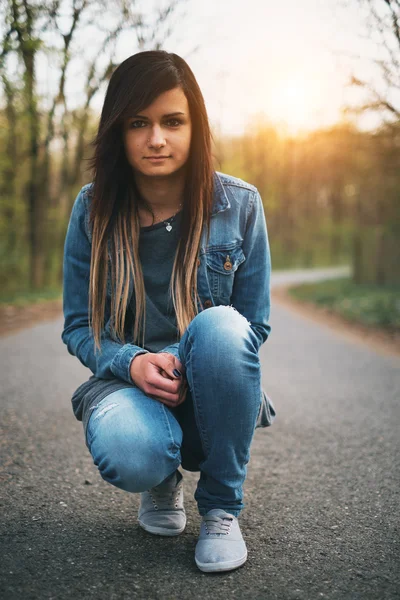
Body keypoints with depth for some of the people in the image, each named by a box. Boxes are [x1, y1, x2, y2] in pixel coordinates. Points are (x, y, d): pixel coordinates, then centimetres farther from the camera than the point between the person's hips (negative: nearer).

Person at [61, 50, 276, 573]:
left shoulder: (239, 204, -6)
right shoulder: (92, 210, -4)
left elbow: (255, 325, 0)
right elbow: (78, 327, 0)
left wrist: (188, 364, -18)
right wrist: (133, 362, -20)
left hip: (209, 391, 0)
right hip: (129, 380, 0)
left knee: (220, 325, -35)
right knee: (127, 454, -35)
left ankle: (222, 506, -11)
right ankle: (165, 478, 8)